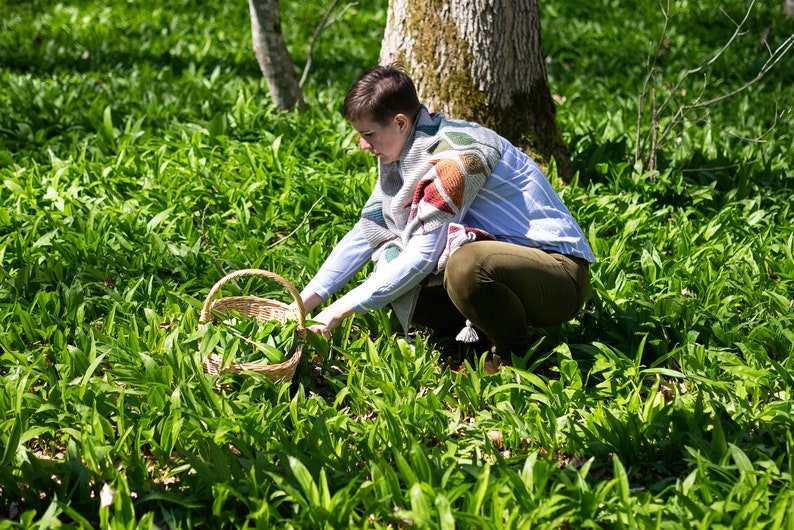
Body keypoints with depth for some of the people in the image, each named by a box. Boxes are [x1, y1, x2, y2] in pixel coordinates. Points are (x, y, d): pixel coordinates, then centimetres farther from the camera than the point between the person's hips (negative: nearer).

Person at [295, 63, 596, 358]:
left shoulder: (455, 155, -23)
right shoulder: (401, 153, 5)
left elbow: (423, 255, -24)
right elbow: (366, 233, 8)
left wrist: (342, 309, -20)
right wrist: (304, 303, 1)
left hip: (561, 273, -8)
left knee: (467, 266, -38)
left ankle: (514, 357, -13)